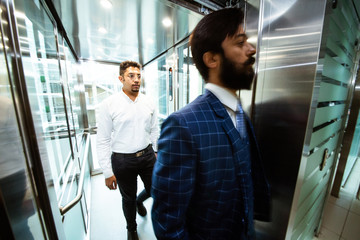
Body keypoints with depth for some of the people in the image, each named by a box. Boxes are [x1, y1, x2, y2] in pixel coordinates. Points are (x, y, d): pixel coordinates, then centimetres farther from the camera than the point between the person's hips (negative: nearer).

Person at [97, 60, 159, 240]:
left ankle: (139, 201, 58)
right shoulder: (108, 104, -11)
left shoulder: (149, 103, -1)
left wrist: (157, 153, 9)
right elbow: (103, 141, -8)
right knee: (128, 198, 20)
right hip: (122, 159, -2)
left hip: (147, 155, 3)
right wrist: (108, 172, -7)